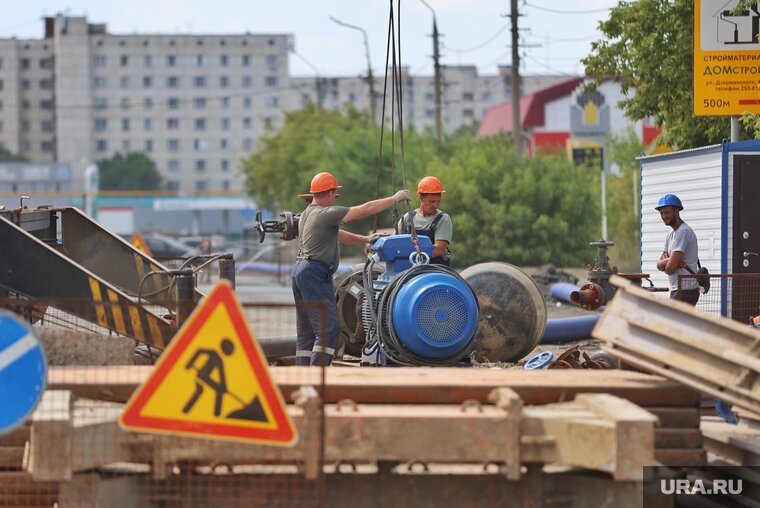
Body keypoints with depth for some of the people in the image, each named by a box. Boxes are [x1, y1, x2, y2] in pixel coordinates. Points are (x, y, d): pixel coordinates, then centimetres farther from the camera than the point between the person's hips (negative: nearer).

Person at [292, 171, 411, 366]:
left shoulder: (307, 214, 19)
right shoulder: (326, 214, -12)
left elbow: (337, 234, 28)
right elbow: (366, 209, -10)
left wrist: (365, 239, 27)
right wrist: (395, 198, -1)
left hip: (300, 268, 10)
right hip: (316, 273, -10)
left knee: (306, 331, 11)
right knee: (328, 328, -12)